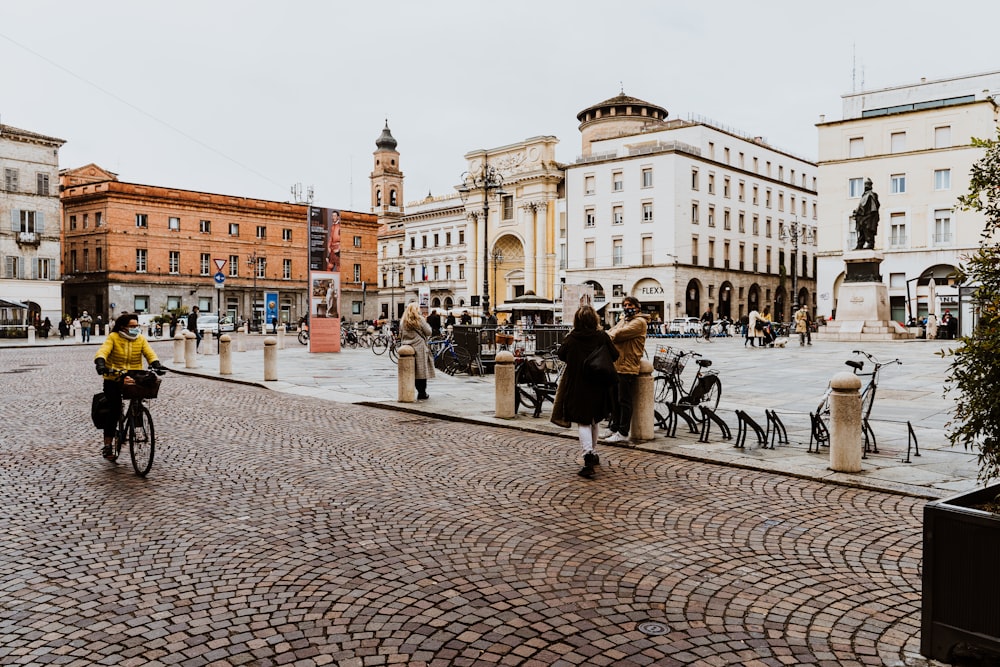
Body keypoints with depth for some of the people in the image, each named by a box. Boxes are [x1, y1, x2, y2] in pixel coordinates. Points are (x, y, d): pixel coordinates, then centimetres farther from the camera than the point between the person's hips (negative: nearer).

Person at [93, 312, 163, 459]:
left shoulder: (141, 339, 5)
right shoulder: (113, 337, -2)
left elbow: (149, 353, -6)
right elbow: (103, 351, -16)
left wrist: (156, 364, -26)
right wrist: (100, 363, -37)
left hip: (133, 380, 2)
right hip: (113, 380, -2)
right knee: (114, 411, -7)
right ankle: (107, 445, 4)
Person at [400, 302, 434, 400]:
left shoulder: (403, 322, 8)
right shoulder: (420, 320, -6)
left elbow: (401, 335, 12)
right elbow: (428, 332, -4)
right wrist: (427, 325, 13)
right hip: (420, 348, -5)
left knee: (413, 373, 7)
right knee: (422, 371, 1)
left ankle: (420, 392, 9)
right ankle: (422, 393, 3)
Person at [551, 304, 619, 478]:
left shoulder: (571, 338, -8)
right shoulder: (602, 337, -7)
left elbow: (561, 355, 5)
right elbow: (615, 355, -2)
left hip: (577, 387, -2)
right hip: (598, 386, 2)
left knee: (583, 422, -1)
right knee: (594, 421, 20)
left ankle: (588, 457, -19)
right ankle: (591, 454, 32)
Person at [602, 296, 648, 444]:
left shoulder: (639, 322, -9)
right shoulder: (623, 320, 22)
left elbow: (620, 334, -18)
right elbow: (612, 333, 14)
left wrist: (608, 335, -1)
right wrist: (609, 336, -8)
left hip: (628, 367, -9)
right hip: (616, 365, 9)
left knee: (624, 401, -5)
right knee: (614, 399, 16)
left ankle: (623, 433, 0)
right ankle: (614, 427, 27)